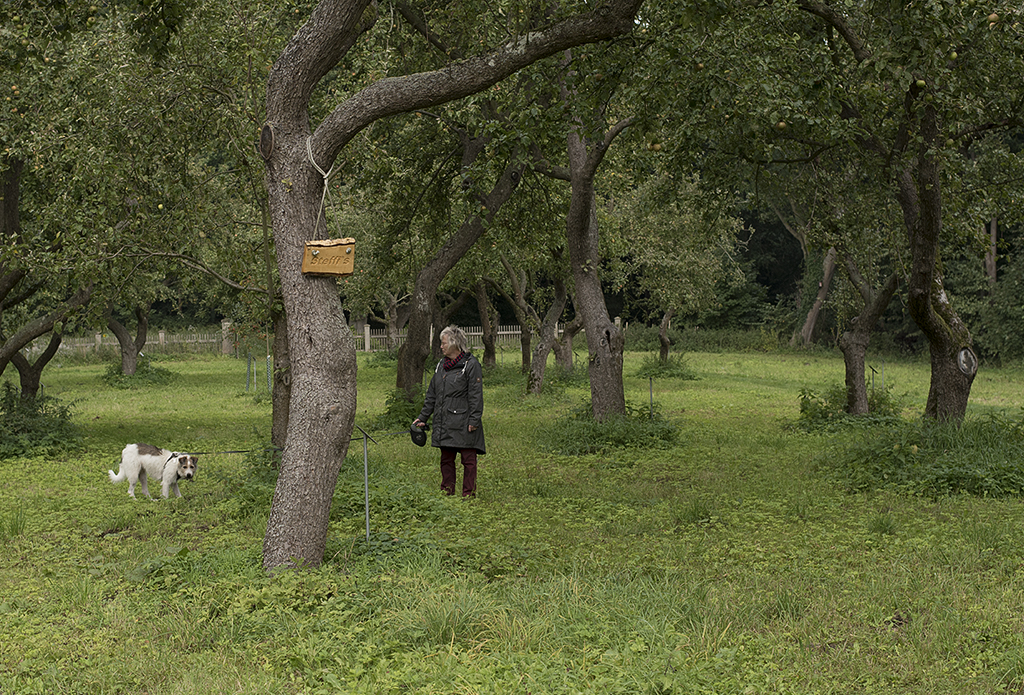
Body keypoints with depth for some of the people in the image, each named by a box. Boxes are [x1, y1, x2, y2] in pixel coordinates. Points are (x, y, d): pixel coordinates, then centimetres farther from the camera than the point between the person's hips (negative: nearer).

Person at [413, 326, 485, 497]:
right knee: (446, 459, 12)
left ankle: (468, 494, 4)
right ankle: (447, 492, 20)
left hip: (463, 422, -7)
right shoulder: (441, 365, 14)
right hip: (444, 423, 7)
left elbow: (476, 396, -11)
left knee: (468, 459, -1)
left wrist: (474, 420, -16)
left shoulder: (471, 365, -8)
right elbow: (432, 394, 19)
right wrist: (423, 418, 16)